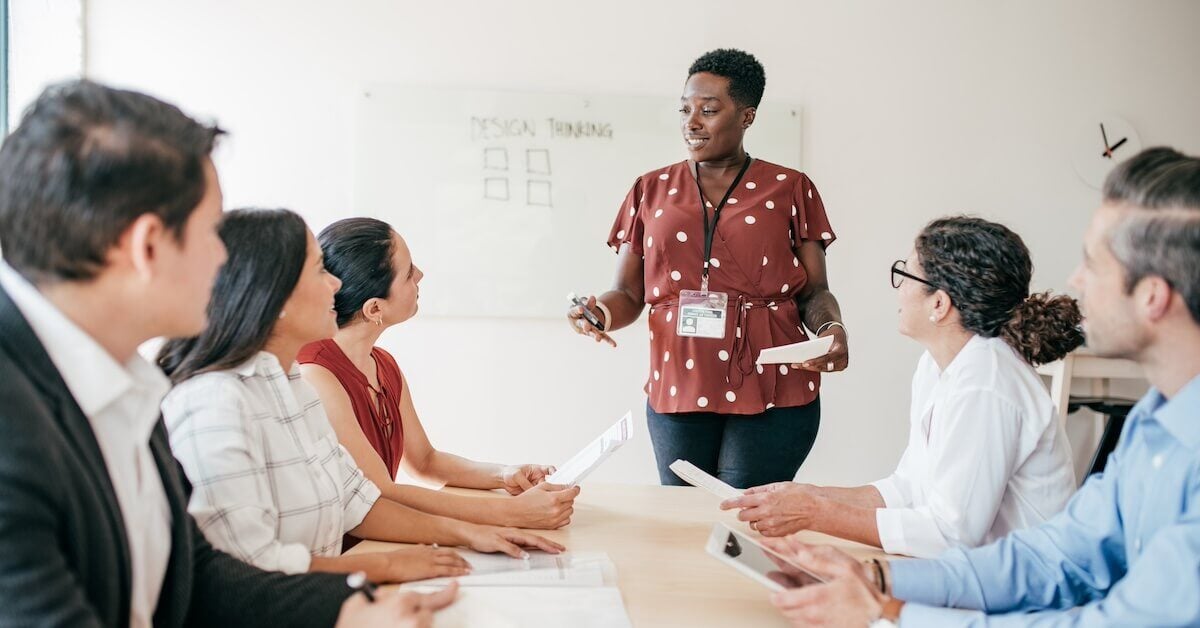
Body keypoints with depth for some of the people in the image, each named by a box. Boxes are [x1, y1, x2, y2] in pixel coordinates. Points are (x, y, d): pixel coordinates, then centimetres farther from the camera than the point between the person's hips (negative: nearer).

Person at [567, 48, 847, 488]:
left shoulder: (790, 189, 7)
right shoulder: (652, 190, 11)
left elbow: (814, 291, 5)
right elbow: (628, 294, 9)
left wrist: (832, 329, -15)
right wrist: (602, 312, -12)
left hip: (773, 391, -2)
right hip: (678, 389, 2)